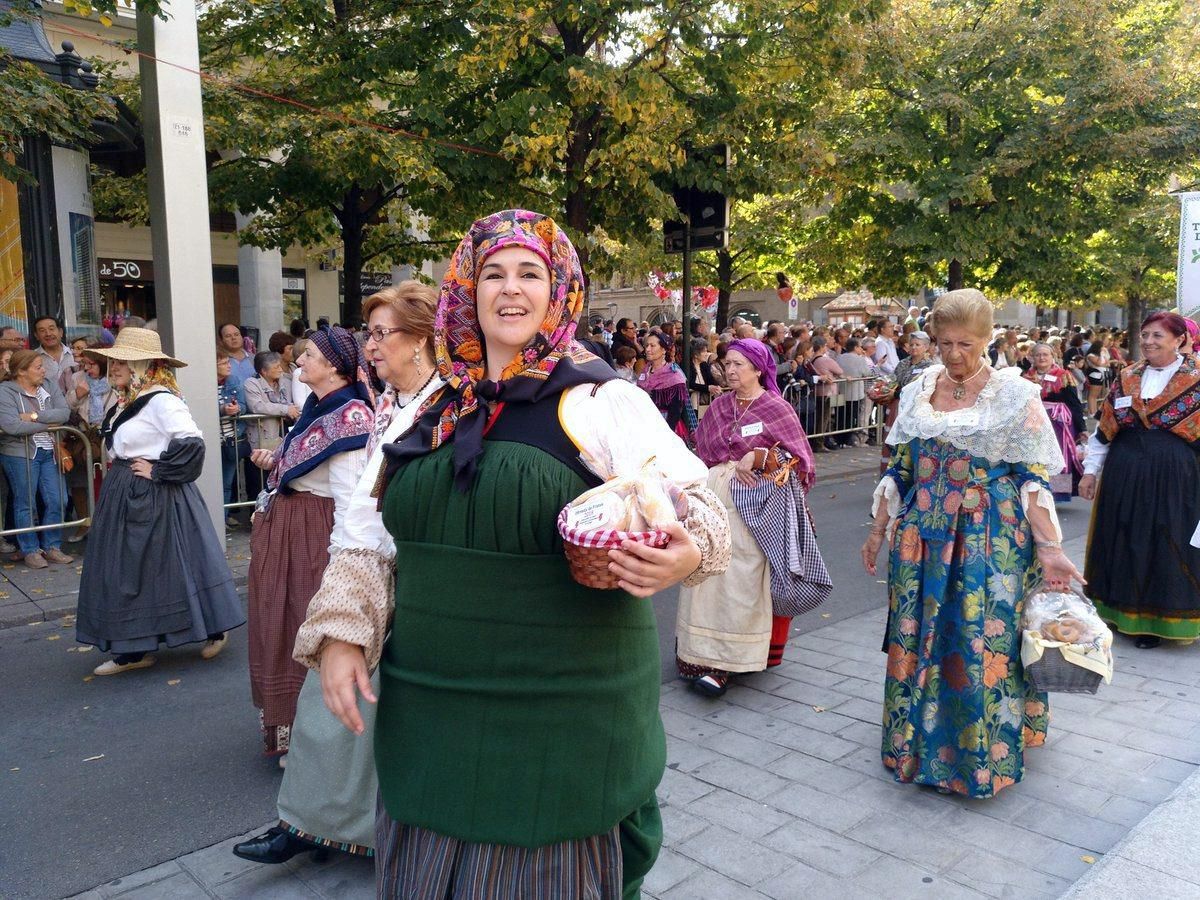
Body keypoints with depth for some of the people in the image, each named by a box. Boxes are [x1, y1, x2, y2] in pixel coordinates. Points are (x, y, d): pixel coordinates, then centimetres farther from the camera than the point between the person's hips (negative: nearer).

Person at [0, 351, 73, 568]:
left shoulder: (49, 386, 6)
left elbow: (64, 413, -6)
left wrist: (35, 416, -17)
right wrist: (47, 424, -13)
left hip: (49, 452, 5)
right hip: (20, 454, -5)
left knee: (55, 501, 6)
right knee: (25, 504, 5)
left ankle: (52, 547, 19)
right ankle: (30, 550, 15)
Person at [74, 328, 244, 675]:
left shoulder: (161, 400, -18)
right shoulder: (126, 401, 11)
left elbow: (192, 442, -28)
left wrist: (158, 471, -20)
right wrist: (121, 474, 13)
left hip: (157, 498, -10)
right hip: (125, 497, 10)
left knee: (173, 564, 0)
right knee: (128, 571, 13)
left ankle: (214, 629, 18)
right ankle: (133, 649, 23)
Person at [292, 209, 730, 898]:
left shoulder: (601, 400, -7)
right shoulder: (436, 407, 7)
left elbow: (691, 499, -8)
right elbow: (377, 530, 11)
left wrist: (687, 555, -30)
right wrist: (341, 631, 1)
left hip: (562, 711, -4)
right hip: (430, 707, 5)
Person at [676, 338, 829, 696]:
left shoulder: (777, 408, -1)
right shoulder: (719, 406, 13)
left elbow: (799, 457, -3)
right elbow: (702, 451, 13)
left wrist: (758, 457, -16)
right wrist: (733, 467, -5)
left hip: (753, 506, -5)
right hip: (715, 499, 5)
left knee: (738, 580, -8)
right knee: (708, 574, 1)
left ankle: (723, 664, -6)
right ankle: (701, 655, 8)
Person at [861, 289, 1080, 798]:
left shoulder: (1014, 395, -5)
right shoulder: (918, 392, 6)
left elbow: (1033, 478, -8)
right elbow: (899, 469, 10)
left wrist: (1049, 548, -15)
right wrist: (878, 530, 11)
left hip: (991, 540, -3)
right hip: (922, 537, 4)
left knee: (983, 644, 1)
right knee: (917, 640, 10)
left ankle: (983, 755, 20)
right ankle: (920, 742, 29)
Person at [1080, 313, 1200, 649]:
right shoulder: (1128, 378, 9)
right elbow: (1105, 428, 12)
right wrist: (1090, 470, 9)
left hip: (1173, 476, -4)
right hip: (1124, 473, 4)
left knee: (1164, 544, 4)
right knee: (1123, 542, 10)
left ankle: (1155, 620, 19)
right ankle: (1122, 612, 25)